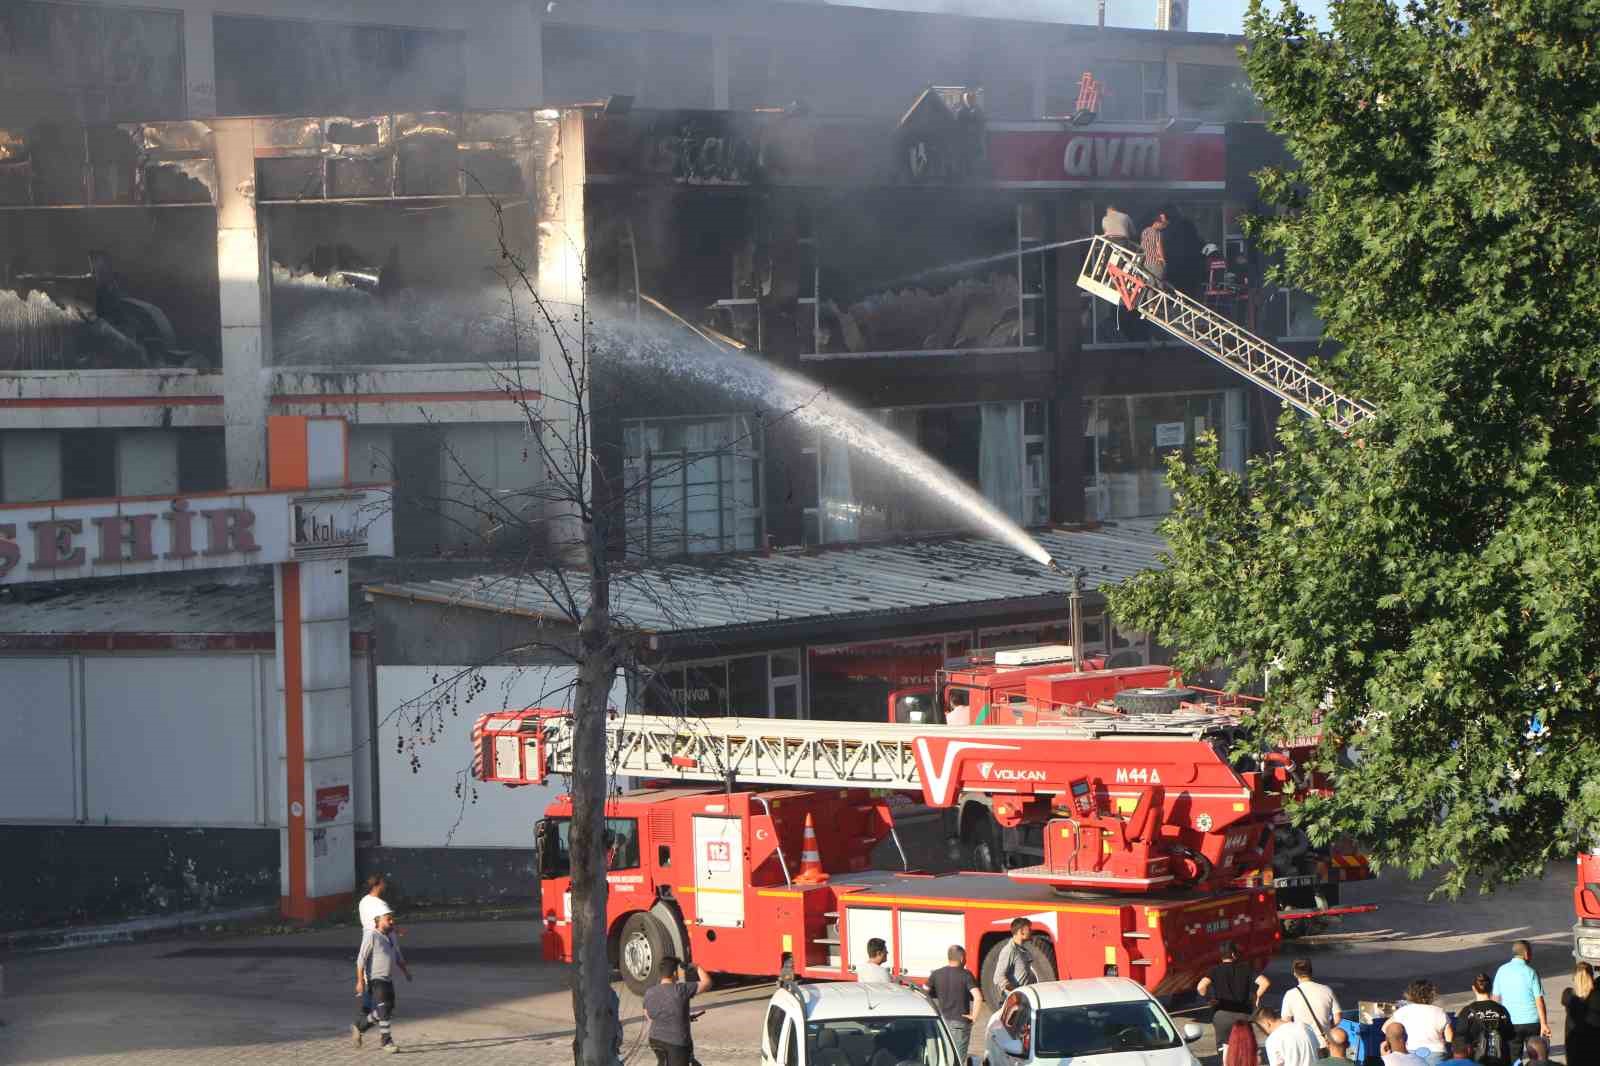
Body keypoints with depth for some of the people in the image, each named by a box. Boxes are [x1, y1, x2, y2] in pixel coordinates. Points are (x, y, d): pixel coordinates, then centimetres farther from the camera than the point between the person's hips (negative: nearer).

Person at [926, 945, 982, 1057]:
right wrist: (974, 1016, -10)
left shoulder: (936, 974, 2)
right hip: (960, 1022, -3)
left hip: (942, 1021, 4)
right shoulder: (966, 975, -9)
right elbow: (978, 997, -21)